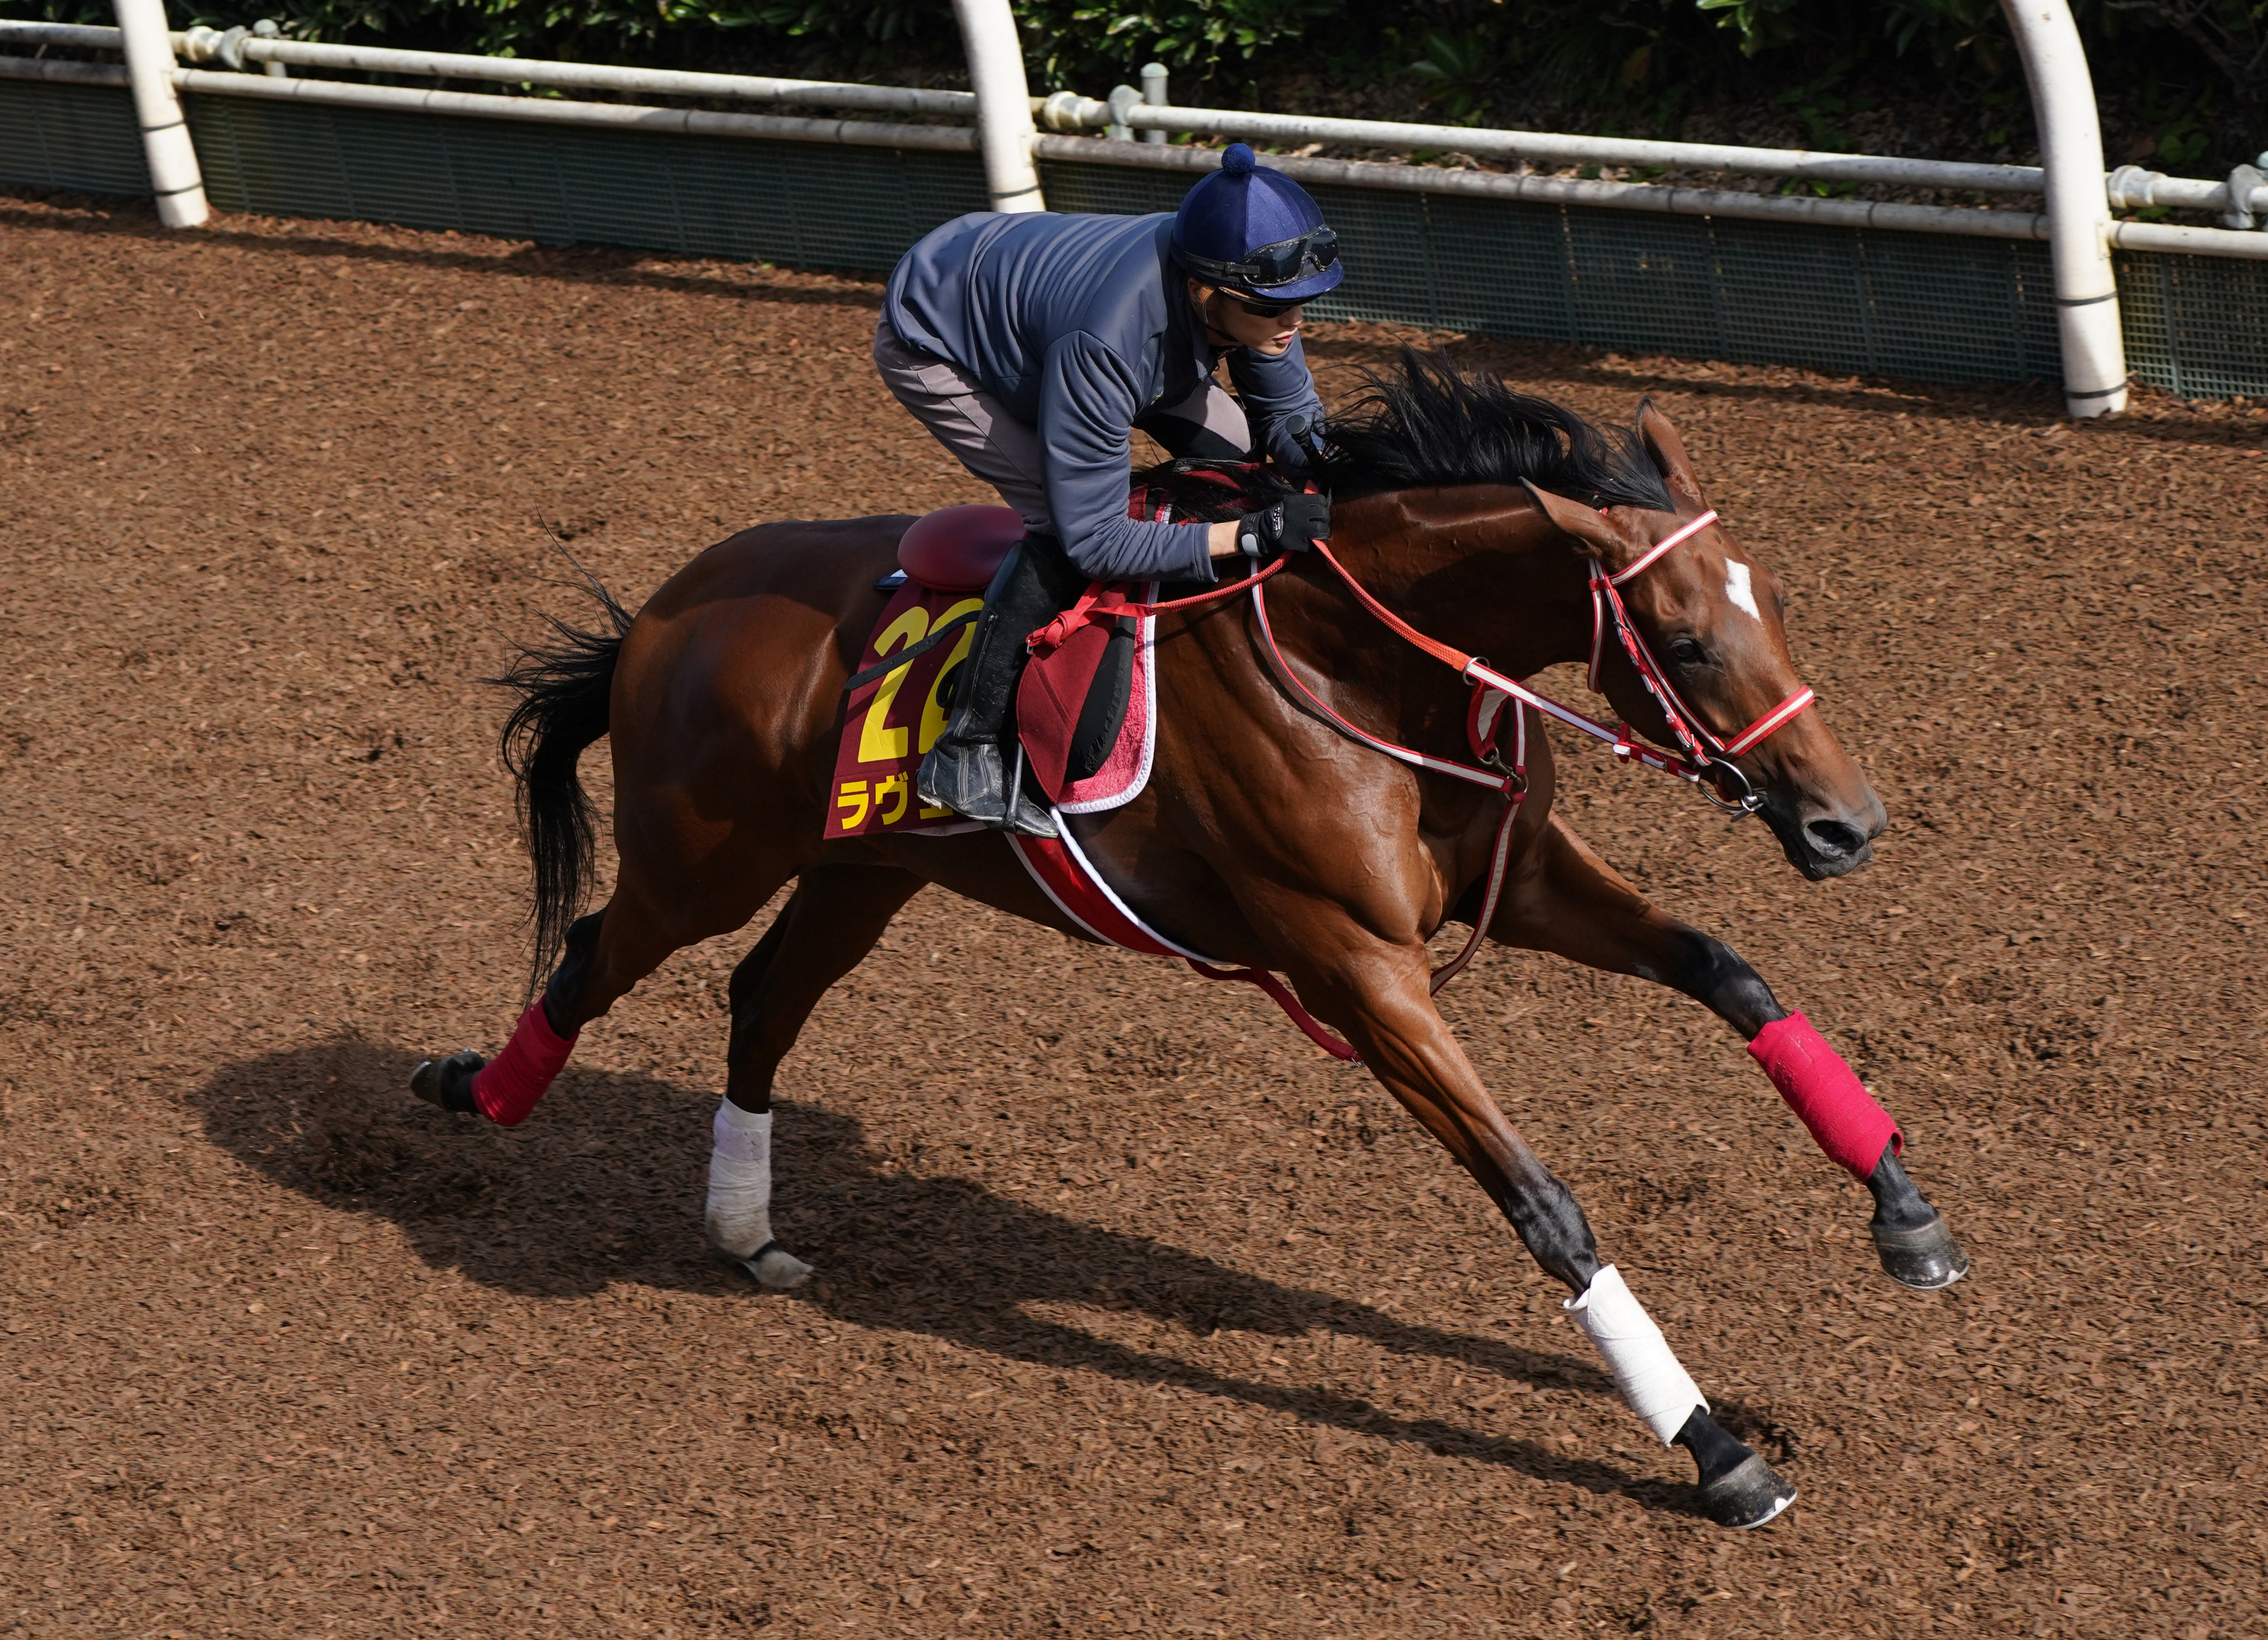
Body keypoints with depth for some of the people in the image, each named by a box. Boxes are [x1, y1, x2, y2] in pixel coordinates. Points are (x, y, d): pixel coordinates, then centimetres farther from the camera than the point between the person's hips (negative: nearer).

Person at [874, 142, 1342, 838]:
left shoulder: (1243, 283, -27)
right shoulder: (1108, 342, -45)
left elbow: (1288, 414, -8)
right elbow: (1092, 537, -39)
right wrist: (1253, 532, -44)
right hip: (933, 346, -8)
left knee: (1238, 452, 1)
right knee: (1063, 517, -25)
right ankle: (968, 751, -15)